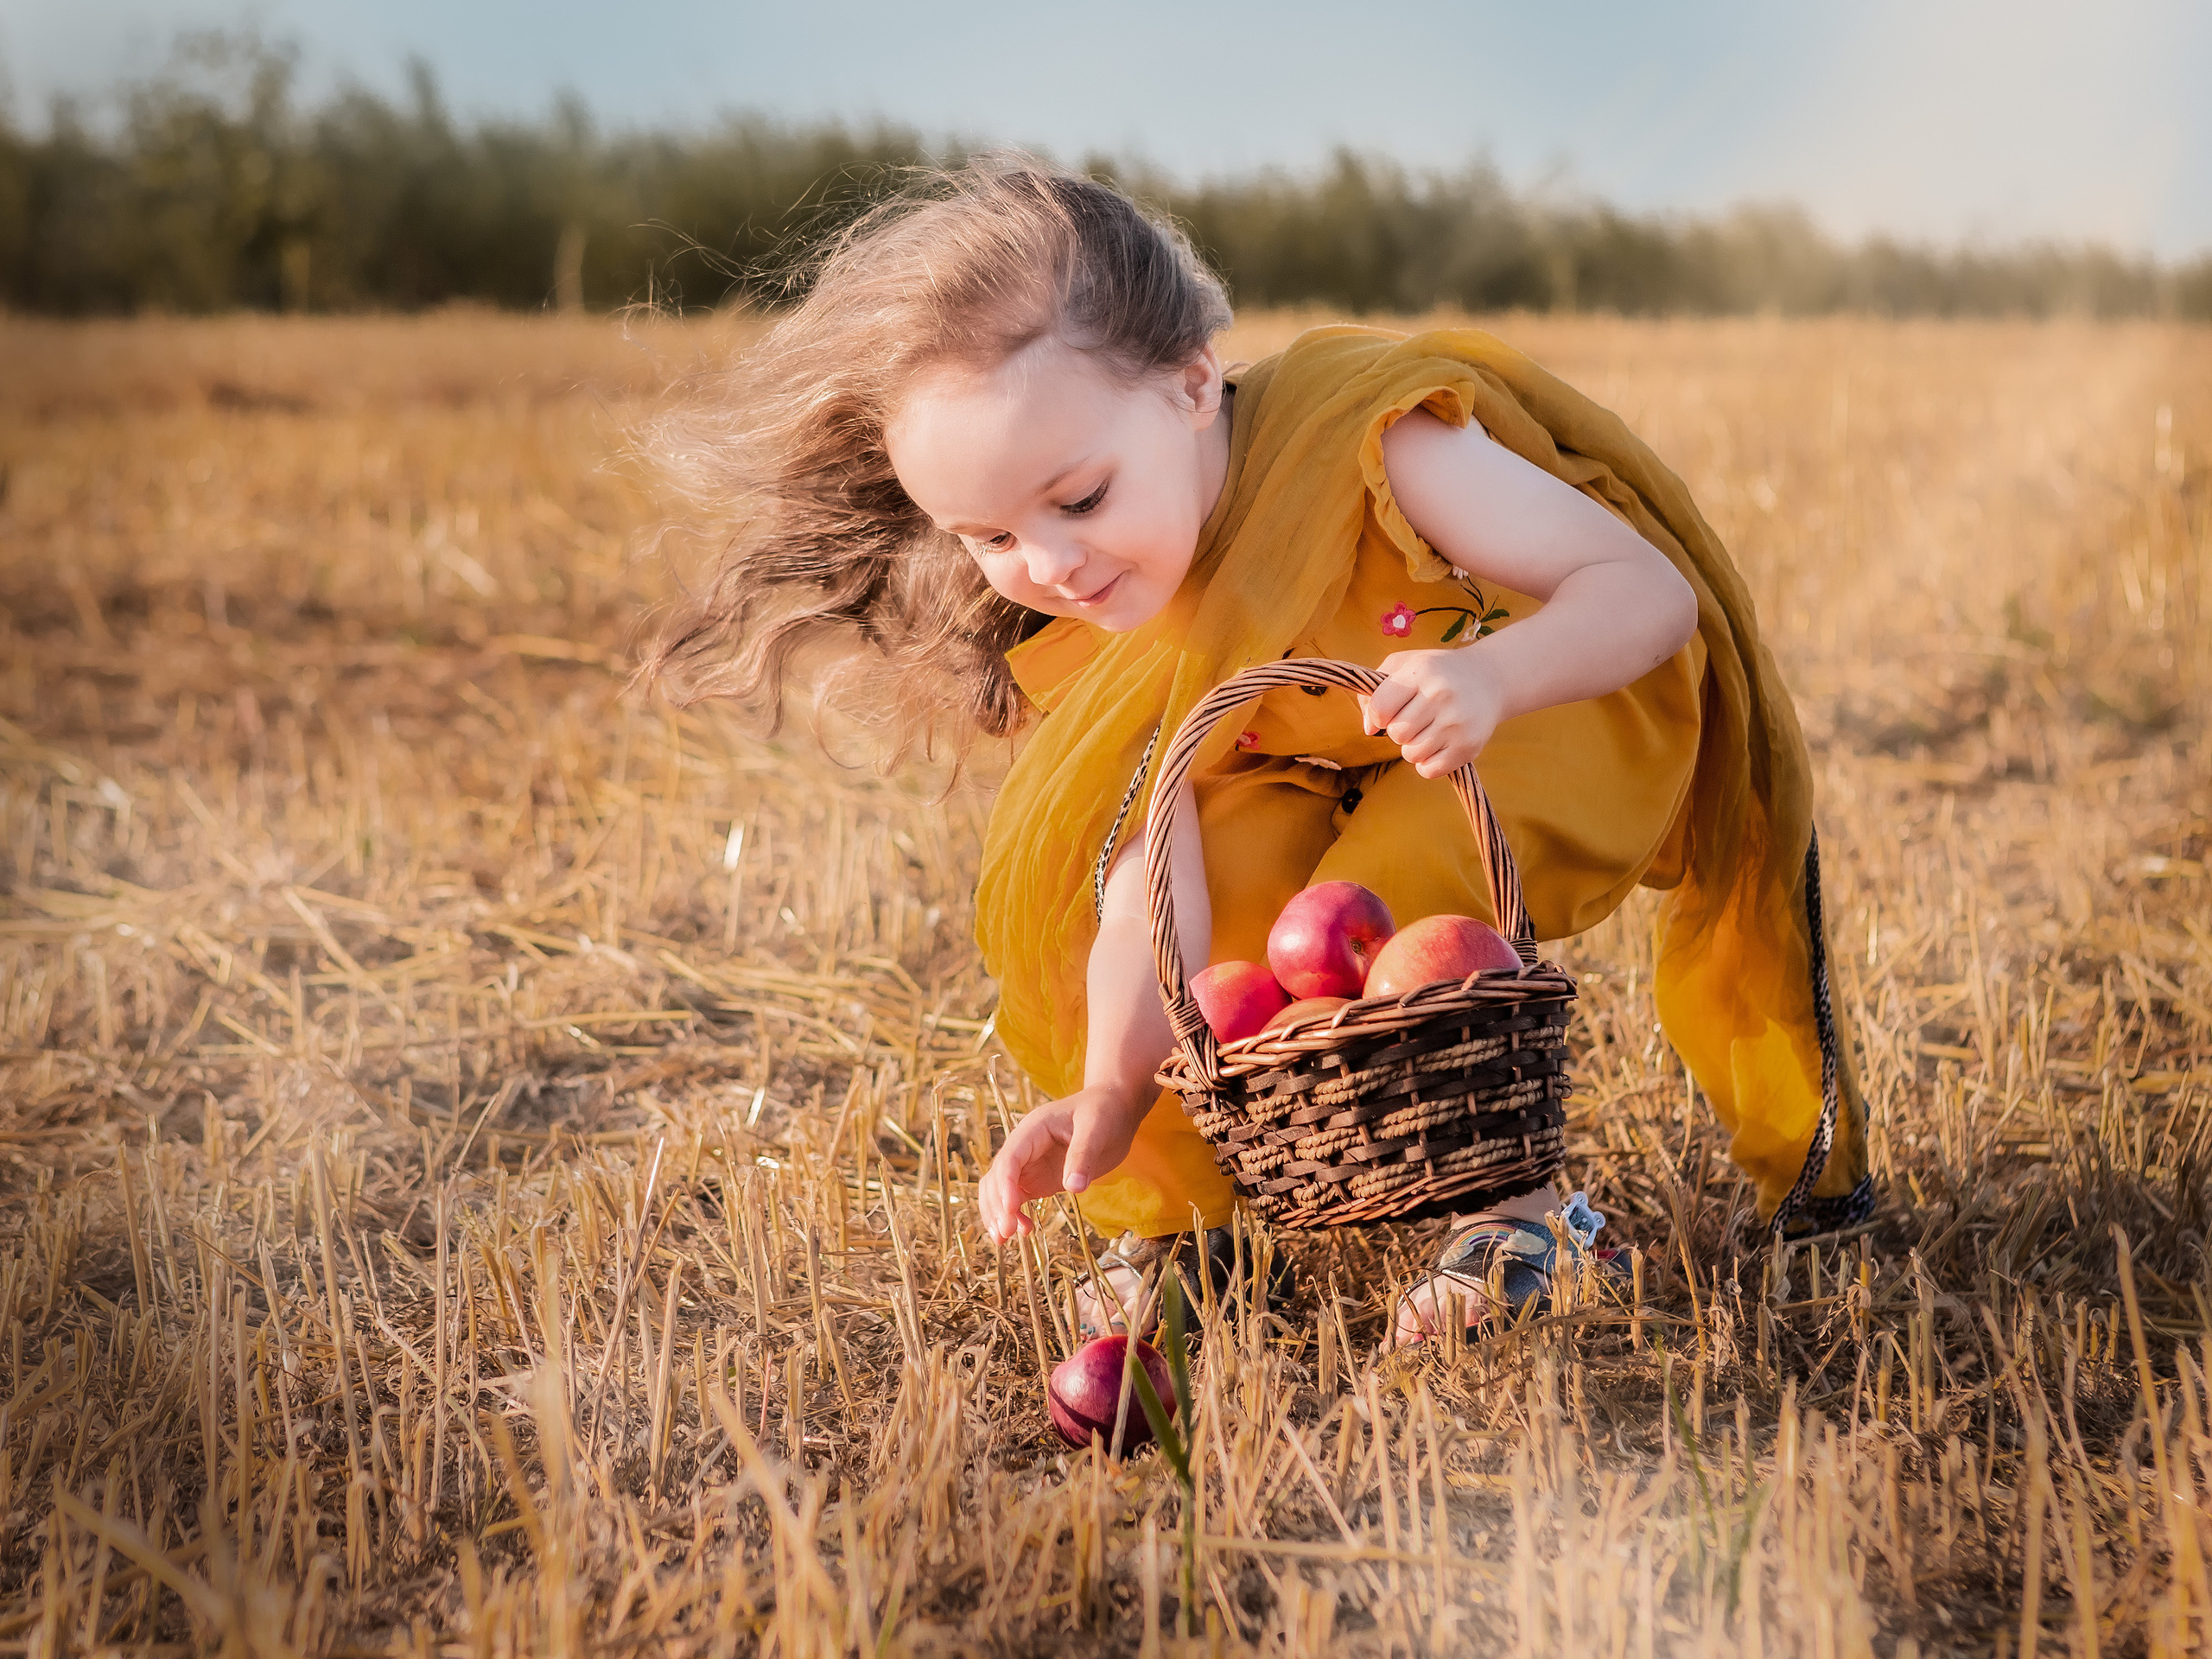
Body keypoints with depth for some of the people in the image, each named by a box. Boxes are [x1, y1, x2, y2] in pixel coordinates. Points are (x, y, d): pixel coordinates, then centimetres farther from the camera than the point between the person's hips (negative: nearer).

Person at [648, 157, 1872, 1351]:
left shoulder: (1371, 441, -34)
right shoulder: (1097, 631, -19)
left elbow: (1653, 586, -33)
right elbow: (1157, 888, -26)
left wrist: (1491, 677, -53)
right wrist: (1112, 1099, -41)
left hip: (1557, 712, -5)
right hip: (1320, 786, 5)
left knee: (1383, 902, -33)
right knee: (1059, 871, -17)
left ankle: (1521, 1200, -12)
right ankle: (1180, 1199, 2)